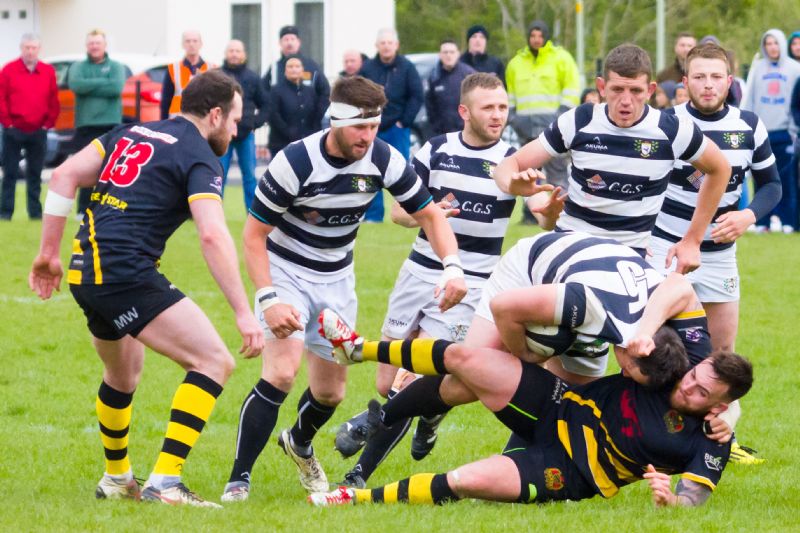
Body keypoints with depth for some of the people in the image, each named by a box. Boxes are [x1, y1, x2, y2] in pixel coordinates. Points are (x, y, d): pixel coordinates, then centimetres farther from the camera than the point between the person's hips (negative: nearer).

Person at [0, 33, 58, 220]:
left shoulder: (48, 72, 5)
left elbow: (53, 101, 7)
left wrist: (48, 123, 0)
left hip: (38, 132, 2)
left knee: (35, 174, 7)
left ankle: (35, 211, 12)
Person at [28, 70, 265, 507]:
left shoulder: (132, 134, 19)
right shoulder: (200, 158, -3)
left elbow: (65, 176, 13)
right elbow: (213, 236, -16)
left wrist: (49, 253, 17)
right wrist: (244, 314, -18)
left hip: (84, 272, 9)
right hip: (127, 274, -9)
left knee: (123, 375, 31)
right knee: (214, 362, -9)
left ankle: (116, 479, 44)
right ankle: (165, 482, -18)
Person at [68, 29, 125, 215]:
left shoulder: (116, 67, 8)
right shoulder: (78, 67, 10)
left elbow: (117, 88, -12)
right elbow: (75, 84, -12)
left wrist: (89, 87, -9)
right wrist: (103, 82, -10)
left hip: (111, 125, 0)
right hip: (85, 125, 0)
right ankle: (83, 210, 2)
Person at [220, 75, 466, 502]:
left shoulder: (384, 160, -15)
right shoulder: (294, 163, -27)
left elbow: (428, 214, -3)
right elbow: (253, 234, -19)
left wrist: (452, 266, -21)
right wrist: (268, 299, -30)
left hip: (336, 278, 5)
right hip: (285, 272, -5)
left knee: (330, 392, 11)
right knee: (281, 373, -25)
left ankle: (299, 443, 45)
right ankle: (239, 479, -19)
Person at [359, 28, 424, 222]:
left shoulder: (406, 68, -1)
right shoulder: (368, 68, 4)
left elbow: (417, 96, -2)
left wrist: (404, 121, -7)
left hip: (397, 128, -2)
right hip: (372, 130, 2)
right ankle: (373, 214, 10)